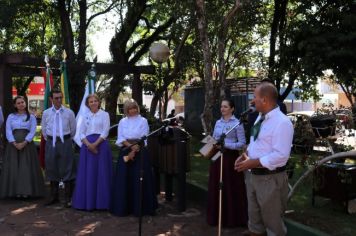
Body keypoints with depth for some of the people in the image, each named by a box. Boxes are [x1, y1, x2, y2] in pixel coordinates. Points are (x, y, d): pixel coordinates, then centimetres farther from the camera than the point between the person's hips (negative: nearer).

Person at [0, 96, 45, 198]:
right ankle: (15, 191, 3)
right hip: (13, 145, 1)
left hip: (27, 145, -1)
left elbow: (32, 132, -2)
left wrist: (24, 143, -16)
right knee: (13, 167, -1)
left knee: (27, 167, -4)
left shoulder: (31, 117, 8)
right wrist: (14, 143, -13)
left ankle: (26, 191, 0)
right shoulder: (11, 116, 11)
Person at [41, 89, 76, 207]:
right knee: (52, 169, 9)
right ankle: (54, 196, 22)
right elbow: (44, 129, 15)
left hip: (65, 142, -2)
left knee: (67, 169, -1)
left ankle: (68, 198, 7)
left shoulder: (69, 112, -3)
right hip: (51, 142, 3)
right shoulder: (46, 113, 3)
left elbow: (73, 129, 8)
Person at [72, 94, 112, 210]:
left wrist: (95, 144, -15)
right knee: (87, 174, 3)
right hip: (87, 145, 3)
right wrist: (88, 144, -11)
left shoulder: (104, 114, 4)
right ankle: (87, 201, 10)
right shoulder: (85, 116, 14)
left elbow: (105, 132, -5)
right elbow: (81, 133, 7)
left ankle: (101, 202, 4)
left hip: (101, 145, -3)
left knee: (101, 173, -2)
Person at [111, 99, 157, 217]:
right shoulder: (122, 122, 10)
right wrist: (131, 146, -13)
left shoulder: (143, 121, 4)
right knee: (124, 179, 2)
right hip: (125, 151, 2)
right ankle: (124, 207, 10)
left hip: (140, 151, -2)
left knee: (139, 179, -2)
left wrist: (137, 146, -17)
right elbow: (121, 138, 2)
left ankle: (140, 207, 6)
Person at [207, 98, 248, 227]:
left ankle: (232, 218, 13)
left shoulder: (237, 123, -8)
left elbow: (242, 143, -12)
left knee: (231, 188, 1)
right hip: (217, 156, 6)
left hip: (230, 158, -6)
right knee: (216, 187, 10)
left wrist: (226, 145, -21)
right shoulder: (218, 122, 11)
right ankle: (217, 216, 23)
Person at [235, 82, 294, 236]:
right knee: (253, 212, 26)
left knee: (271, 217, 11)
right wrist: (245, 155, -1)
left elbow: (280, 156, -28)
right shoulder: (261, 118, 7)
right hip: (252, 174, 9)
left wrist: (252, 163, -24)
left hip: (270, 178, -9)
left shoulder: (282, 122, -23)